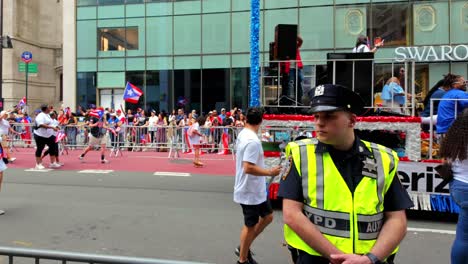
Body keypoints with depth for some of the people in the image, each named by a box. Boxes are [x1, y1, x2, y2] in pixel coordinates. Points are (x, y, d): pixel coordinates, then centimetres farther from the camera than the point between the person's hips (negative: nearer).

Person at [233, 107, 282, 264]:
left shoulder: (243, 135, 4)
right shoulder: (253, 141, -25)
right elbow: (248, 168, -31)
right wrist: (270, 172, -24)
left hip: (255, 189, 9)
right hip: (251, 191, -9)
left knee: (267, 216, 20)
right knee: (250, 226, 7)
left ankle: (243, 248, 30)